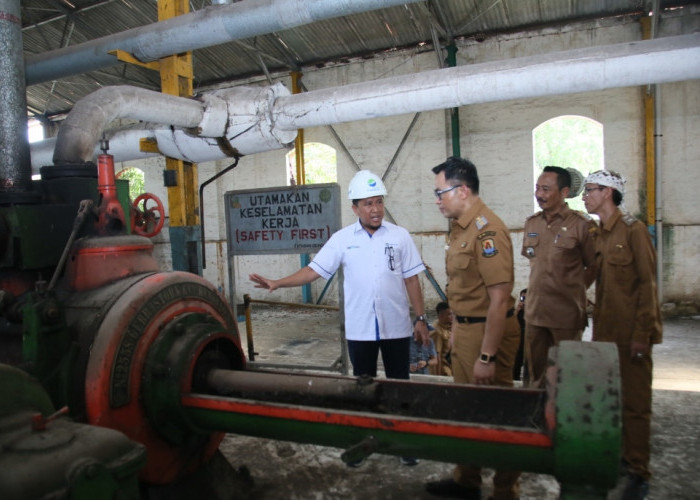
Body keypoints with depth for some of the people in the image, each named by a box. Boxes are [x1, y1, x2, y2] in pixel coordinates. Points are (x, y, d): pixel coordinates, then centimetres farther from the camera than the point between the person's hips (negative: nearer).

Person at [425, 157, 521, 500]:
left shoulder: (486, 230, -20)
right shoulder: (460, 227, 9)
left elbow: (500, 299, -23)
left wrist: (487, 357, -22)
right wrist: (457, 331, 17)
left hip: (487, 332, -9)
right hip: (462, 330, 9)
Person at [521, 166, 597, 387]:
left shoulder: (582, 224, -9)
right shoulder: (531, 223, 7)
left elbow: (594, 266, -1)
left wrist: (572, 291, 1)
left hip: (566, 314, -5)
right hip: (534, 312, 5)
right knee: (536, 372, 15)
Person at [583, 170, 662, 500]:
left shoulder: (632, 229, -11)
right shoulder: (599, 234, 11)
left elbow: (648, 283, -13)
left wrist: (642, 333, -16)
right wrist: (598, 328, 11)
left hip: (631, 331, -7)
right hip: (606, 329, 7)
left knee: (635, 402, 2)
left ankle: (638, 473, 13)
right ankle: (620, 454, 29)